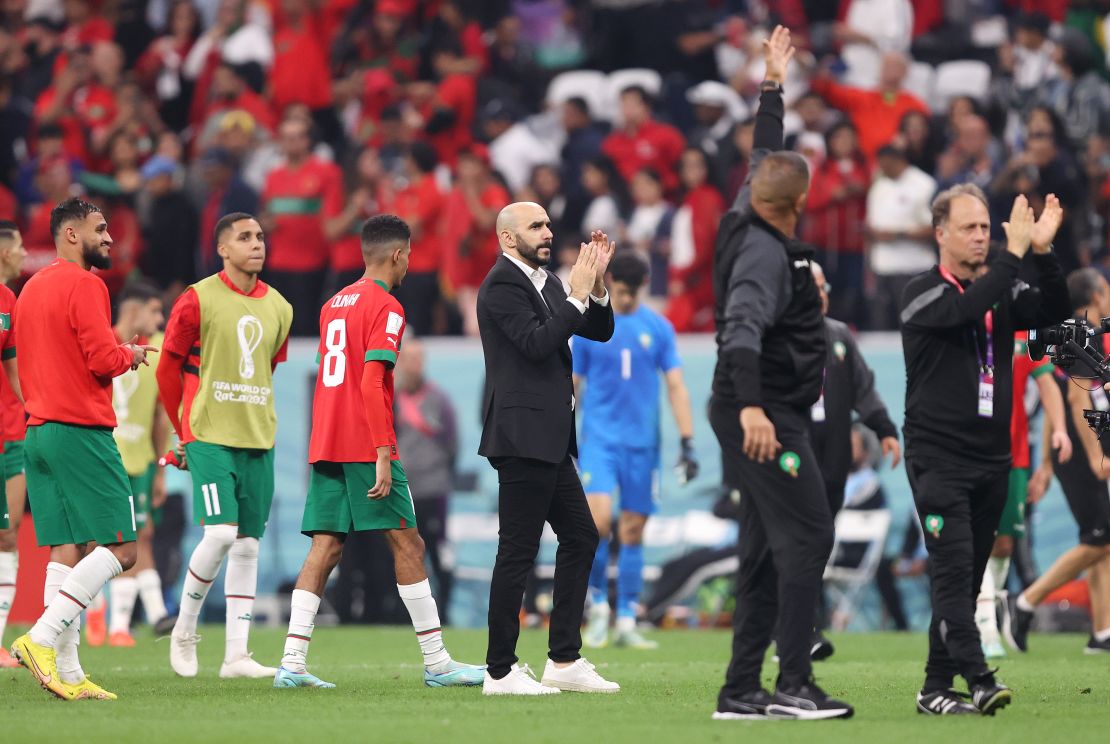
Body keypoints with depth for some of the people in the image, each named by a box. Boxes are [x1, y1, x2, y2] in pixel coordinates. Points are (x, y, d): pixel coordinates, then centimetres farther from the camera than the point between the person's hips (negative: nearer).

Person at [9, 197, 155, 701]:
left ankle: (67, 672, -1)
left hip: (38, 430, 9)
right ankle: (42, 639, -17)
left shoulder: (32, 288, 18)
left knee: (65, 551, 5)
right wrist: (130, 354, 4)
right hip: (81, 431, -9)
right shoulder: (84, 285, -10)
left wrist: (120, 353, 21)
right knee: (118, 548, -7)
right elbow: (104, 359, -17)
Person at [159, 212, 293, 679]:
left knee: (248, 544, 3)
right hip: (209, 439, -5)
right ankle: (184, 629, 5)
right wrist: (187, 432, 7)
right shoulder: (198, 301, -6)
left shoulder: (278, 308, 10)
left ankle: (236, 654, 6)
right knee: (220, 533, -17)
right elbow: (169, 369, 2)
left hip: (258, 441, 5)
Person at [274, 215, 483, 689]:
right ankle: (436, 662, 2)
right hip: (365, 447, -8)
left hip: (325, 447, 8)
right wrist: (383, 456, -19)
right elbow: (371, 383, -17)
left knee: (325, 547, 3)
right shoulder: (385, 307, -8)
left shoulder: (333, 305, 18)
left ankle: (292, 663, -6)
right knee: (407, 543, -1)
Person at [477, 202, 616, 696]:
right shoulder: (502, 284, -11)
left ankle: (564, 659, 16)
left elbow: (599, 331, 15)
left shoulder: (545, 282, 16)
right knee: (518, 552, -7)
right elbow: (536, 342, -23)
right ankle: (500, 672, -3)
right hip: (522, 437, -10)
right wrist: (577, 295, -19)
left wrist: (596, 284, 0)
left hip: (549, 439, 10)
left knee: (580, 538, 12)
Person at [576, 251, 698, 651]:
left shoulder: (658, 328, 5)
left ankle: (626, 622, 9)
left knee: (633, 532, 3)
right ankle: (598, 603, 0)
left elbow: (676, 387, 5)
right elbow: (571, 387, 8)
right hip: (599, 437, -2)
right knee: (598, 520, -18)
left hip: (643, 442, 2)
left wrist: (687, 442, -2)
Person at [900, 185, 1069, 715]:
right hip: (938, 457, -6)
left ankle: (937, 688, 11)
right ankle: (978, 681, -23)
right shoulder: (922, 294, -5)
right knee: (953, 572, -15)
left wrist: (1043, 252, -16)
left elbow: (1053, 311, -4)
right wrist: (1015, 253, -25)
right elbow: (964, 310, -24)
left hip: (991, 458, 6)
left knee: (966, 578, 6)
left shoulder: (1003, 293, 11)